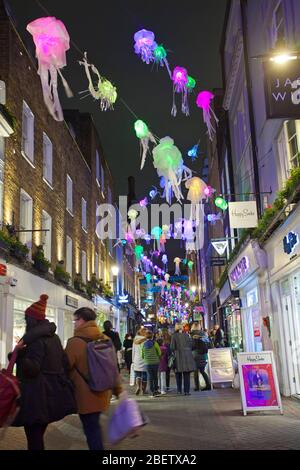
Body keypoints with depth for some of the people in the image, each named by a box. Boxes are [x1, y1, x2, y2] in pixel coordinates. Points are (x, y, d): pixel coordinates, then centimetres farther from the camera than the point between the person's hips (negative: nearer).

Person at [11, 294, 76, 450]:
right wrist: (60, 382, 26)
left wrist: (19, 354, -34)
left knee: (33, 439, -1)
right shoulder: (54, 337, 11)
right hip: (53, 394, 9)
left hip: (36, 397, -9)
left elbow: (33, 369, -21)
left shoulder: (34, 339, -14)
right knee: (38, 436, 18)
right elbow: (64, 363, 15)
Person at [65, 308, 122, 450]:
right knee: (95, 427, 20)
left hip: (86, 397, -6)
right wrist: (118, 390, 17)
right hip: (102, 394, 6)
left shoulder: (75, 342, -17)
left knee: (91, 431, 4)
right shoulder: (105, 340, 2)